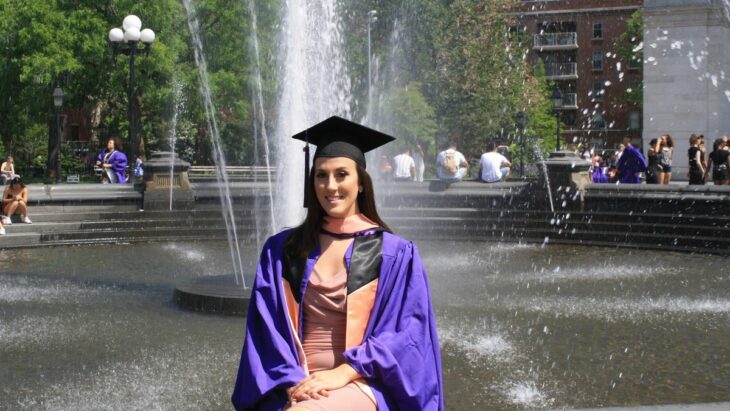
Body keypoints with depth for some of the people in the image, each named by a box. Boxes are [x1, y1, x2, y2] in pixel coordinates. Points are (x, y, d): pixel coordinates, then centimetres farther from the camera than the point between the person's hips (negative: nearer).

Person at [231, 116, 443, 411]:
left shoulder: (395, 254, 6)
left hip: (360, 384, -3)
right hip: (299, 387, 3)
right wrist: (292, 380, -11)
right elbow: (265, 326, 6)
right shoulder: (282, 249, 12)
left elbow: (406, 332, -1)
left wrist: (344, 372, -13)